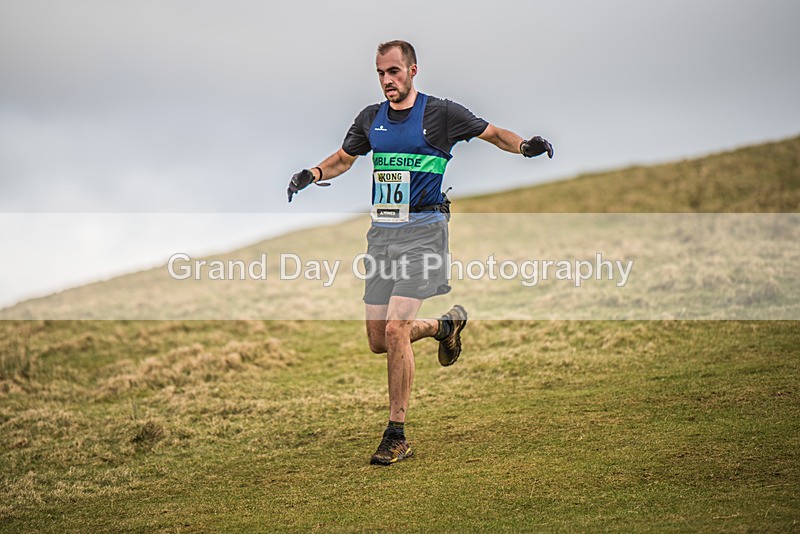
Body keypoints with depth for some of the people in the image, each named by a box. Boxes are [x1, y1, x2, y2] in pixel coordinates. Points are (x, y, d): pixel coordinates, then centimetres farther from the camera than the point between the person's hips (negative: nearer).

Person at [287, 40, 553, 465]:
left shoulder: (440, 113, -2)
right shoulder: (371, 118, 12)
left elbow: (494, 134, 5)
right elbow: (343, 158, 26)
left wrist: (525, 145, -15)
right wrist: (313, 173, 7)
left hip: (421, 231, -6)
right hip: (381, 232, 6)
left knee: (396, 329, -18)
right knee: (378, 341, 5)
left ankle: (396, 437, -9)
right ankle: (446, 325, 36)